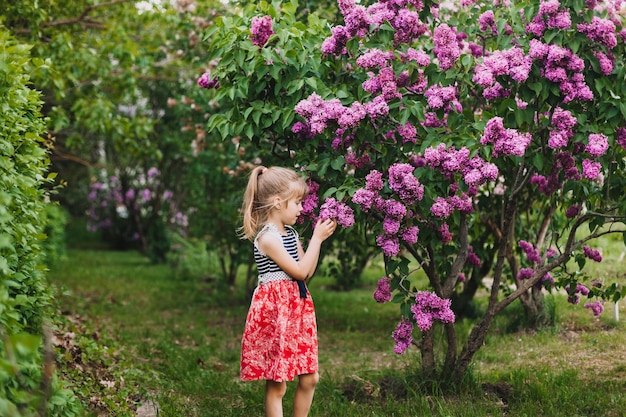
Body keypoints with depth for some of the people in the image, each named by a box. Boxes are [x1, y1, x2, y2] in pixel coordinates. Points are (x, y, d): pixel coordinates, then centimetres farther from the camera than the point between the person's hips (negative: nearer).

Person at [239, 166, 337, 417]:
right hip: (275, 310, -9)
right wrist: (317, 238, -10)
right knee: (276, 384, -1)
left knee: (309, 378, 11)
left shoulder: (291, 234, 11)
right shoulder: (267, 238, -16)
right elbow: (300, 272, -16)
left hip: (297, 308, 9)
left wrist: (319, 238, 4)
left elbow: (308, 272, 11)